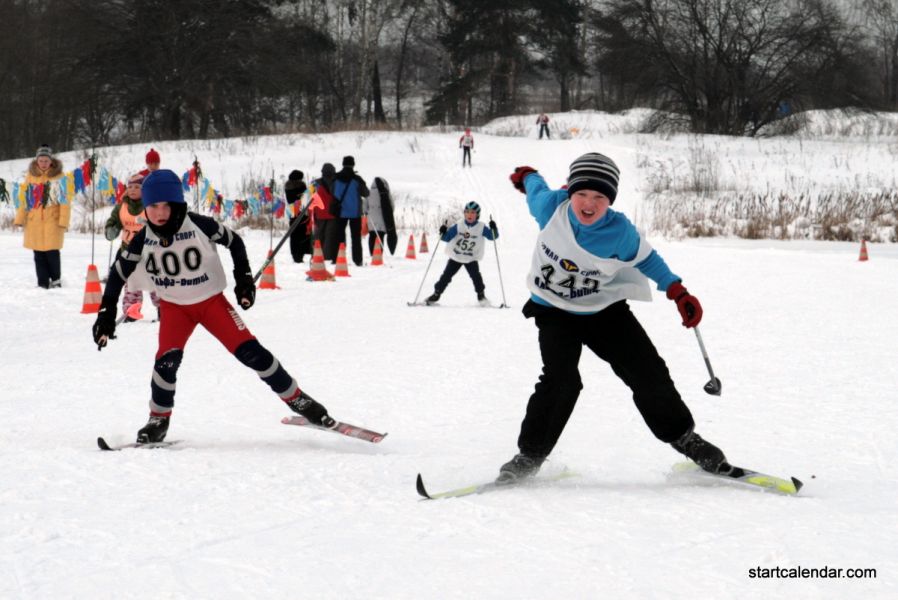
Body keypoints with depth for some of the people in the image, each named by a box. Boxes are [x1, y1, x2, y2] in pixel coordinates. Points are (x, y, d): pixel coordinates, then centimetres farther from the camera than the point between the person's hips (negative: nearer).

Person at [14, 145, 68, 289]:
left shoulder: (58, 176, -3)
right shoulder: (30, 175, 8)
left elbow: (65, 200, -5)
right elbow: (24, 198, 12)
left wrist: (63, 220, -12)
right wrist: (20, 218, 8)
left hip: (52, 219, -3)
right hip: (34, 221, 3)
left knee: (52, 252, -5)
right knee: (39, 254, 5)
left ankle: (56, 280, 14)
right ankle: (43, 283, 12)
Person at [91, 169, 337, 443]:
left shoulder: (198, 226, -19)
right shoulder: (144, 240, -12)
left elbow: (234, 241, -2)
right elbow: (119, 272, 1)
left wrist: (243, 278, -4)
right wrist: (106, 313, -2)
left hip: (211, 300, -1)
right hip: (175, 306, 1)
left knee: (250, 351, -10)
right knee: (167, 358, -20)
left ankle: (297, 399, 4)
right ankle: (159, 420, 1)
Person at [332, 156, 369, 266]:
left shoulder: (336, 178, -2)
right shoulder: (356, 179, -10)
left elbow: (332, 193, 6)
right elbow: (366, 193, -1)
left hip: (340, 212, 2)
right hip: (355, 212, -2)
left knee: (339, 236, 8)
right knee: (356, 236, 4)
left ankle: (336, 259, 3)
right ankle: (357, 260, 1)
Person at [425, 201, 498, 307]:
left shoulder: (481, 228, -12)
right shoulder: (459, 226, -11)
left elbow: (493, 237, -11)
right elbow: (447, 238, -9)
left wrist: (493, 229, -31)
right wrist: (443, 233, -30)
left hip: (471, 259, -1)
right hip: (456, 257, 1)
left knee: (476, 276, -19)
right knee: (446, 276, 2)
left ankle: (481, 296, -2)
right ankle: (436, 294, 15)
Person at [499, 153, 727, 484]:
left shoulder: (621, 232, -22)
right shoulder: (550, 207, -22)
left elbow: (646, 258, -1)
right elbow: (536, 187, 3)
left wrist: (677, 292, -9)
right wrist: (526, 176, 26)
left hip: (605, 310, 1)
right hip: (554, 311, -1)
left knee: (649, 374, -2)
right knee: (561, 380, -23)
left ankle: (683, 437, 20)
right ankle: (530, 454, -8)